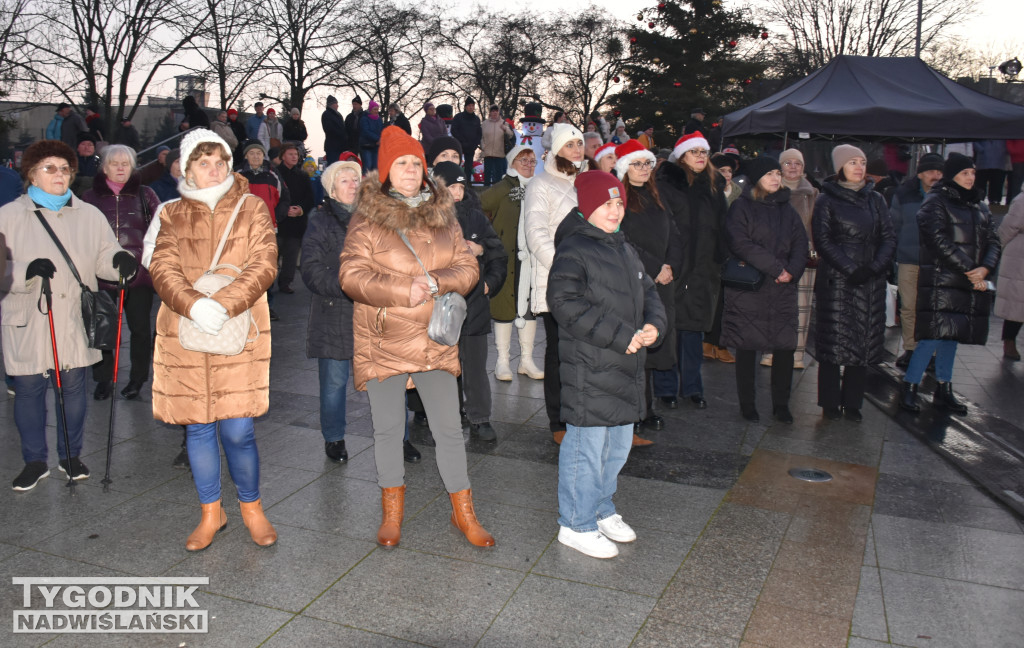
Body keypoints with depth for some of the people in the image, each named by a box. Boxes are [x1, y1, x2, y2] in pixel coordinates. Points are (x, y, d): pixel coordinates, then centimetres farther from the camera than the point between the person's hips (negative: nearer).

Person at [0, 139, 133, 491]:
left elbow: (104, 257, 4)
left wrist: (120, 261, -19)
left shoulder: (89, 215, 6)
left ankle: (70, 456, 27)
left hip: (74, 320, 2)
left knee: (73, 387, 10)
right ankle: (35, 461, 23)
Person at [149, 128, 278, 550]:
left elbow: (264, 265, -7)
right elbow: (163, 269, -3)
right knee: (198, 429, 10)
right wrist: (194, 305, -23)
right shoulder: (172, 214, 9)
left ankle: (251, 508, 23)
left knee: (238, 432, -2)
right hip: (184, 337, 2)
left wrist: (224, 304, -22)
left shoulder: (251, 207, 4)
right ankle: (211, 513, 28)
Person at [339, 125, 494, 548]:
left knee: (449, 428, 7)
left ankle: (463, 512, 22)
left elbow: (468, 267, 4)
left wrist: (436, 281, -15)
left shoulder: (443, 216, 7)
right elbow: (351, 276, -10)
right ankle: (392, 509, 29)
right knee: (388, 428, 10)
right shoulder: (367, 220, -3)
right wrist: (403, 291, -18)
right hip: (383, 342, -2)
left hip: (435, 341, 2)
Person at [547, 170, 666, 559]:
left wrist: (653, 325, -1)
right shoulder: (573, 250, -12)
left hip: (626, 367, 9)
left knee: (618, 445, 19)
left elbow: (647, 291, 22)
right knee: (587, 447, -1)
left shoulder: (624, 249, 17)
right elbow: (567, 304, -22)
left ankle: (601, 509, 37)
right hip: (589, 369, -9)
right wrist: (621, 336, -22)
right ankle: (576, 525, 14)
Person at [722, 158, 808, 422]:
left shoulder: (787, 209, 16)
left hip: (783, 290, 4)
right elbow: (741, 244, -13)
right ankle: (747, 404, 14)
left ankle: (781, 404, 14)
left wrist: (791, 270, -9)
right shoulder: (741, 207, -1)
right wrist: (776, 268, -15)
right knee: (747, 347, 1)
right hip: (749, 289, -4)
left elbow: (800, 243, 10)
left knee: (785, 346, 1)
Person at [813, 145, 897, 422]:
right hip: (835, 281, -4)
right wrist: (850, 269, -15)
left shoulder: (875, 200, 12)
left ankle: (852, 404, 13)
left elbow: (889, 238, 8)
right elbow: (822, 241, -6)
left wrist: (874, 267, -9)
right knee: (833, 341, -3)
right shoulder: (827, 200, 1)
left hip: (870, 283, 4)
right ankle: (830, 404, 8)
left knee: (863, 344, 4)